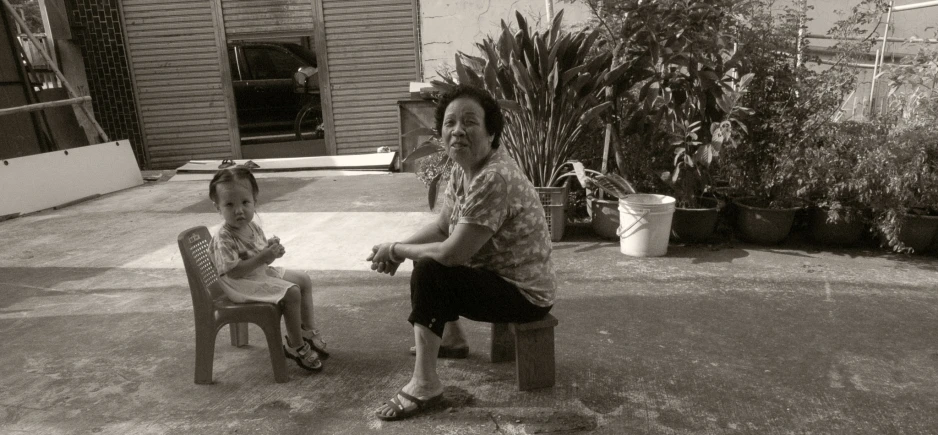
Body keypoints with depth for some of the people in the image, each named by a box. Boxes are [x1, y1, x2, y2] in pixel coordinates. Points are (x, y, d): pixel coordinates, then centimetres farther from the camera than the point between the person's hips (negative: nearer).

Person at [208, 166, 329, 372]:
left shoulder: (253, 227, 1)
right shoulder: (223, 239, -25)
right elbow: (232, 271, -29)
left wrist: (271, 249, -11)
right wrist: (262, 257, -34)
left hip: (262, 273, 9)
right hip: (243, 284, -9)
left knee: (304, 280, 8)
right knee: (291, 293, -22)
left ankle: (308, 329, 18)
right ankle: (296, 346, -6)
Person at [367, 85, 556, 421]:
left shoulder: (494, 179, -30)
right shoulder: (462, 169, 0)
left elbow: (452, 253, -29)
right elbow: (442, 228, 8)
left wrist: (396, 251, -13)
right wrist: (395, 249, -8)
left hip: (525, 294, -9)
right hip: (498, 274, 10)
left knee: (429, 274, -21)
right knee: (431, 261, 17)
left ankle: (424, 385, -9)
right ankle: (451, 335, 37)